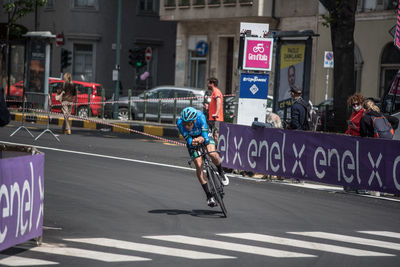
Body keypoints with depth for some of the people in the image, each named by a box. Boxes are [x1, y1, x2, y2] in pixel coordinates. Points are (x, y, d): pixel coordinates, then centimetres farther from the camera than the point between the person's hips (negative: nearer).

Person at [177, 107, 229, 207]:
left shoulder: (200, 117, -37)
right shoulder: (180, 123, -33)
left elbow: (205, 137, -38)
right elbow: (188, 139, -32)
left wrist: (202, 139, -61)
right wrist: (192, 142, -55)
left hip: (204, 135, -1)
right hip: (192, 139, 1)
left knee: (213, 154, -30)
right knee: (199, 165, -15)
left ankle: (221, 173, 3)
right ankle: (209, 196, -6)